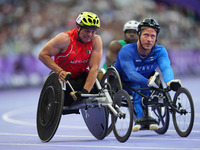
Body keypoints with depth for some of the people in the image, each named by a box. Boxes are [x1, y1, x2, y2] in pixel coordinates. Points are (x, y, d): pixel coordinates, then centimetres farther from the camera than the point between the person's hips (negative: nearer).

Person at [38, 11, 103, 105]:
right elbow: (43, 55, -15)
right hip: (63, 77, -3)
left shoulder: (96, 40, -12)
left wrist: (85, 90, -33)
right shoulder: (65, 39, -20)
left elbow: (94, 68, -19)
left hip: (81, 77, 3)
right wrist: (60, 71, -29)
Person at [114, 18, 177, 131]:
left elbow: (166, 67, -35)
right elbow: (131, 74, -41)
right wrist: (148, 82, -59)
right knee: (137, 86, -32)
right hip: (123, 84, -3)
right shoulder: (126, 51, -26)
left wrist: (170, 82, -59)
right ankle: (140, 117, -31)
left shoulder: (160, 51, -16)